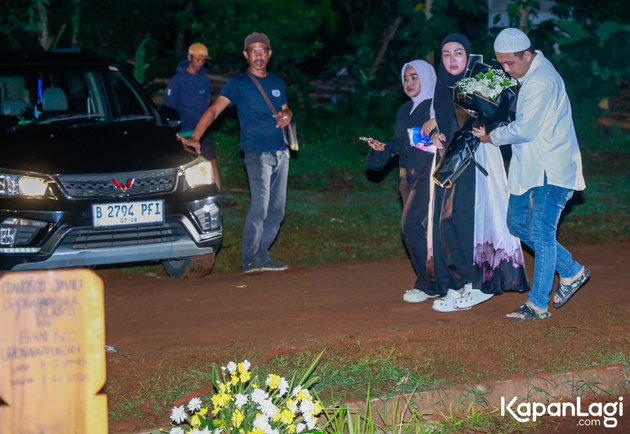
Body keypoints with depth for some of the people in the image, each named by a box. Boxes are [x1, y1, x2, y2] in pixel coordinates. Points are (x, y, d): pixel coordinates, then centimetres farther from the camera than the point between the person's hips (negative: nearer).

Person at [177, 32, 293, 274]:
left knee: (276, 211, 7)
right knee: (259, 206, -19)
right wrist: (195, 138, -25)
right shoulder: (238, 83, -2)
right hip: (257, 153, -6)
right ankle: (250, 261, -16)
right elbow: (214, 110, -11)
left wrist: (287, 115, 0)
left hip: (281, 153, 6)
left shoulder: (277, 82, 16)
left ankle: (262, 256, 16)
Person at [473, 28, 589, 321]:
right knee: (518, 222, 13)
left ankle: (538, 305, -5)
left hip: (551, 170, -10)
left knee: (540, 232, -9)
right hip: (530, 167, 11)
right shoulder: (528, 76, 12)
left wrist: (491, 137, -6)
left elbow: (524, 129, -22)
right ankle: (571, 271, 23)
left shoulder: (542, 81, -19)